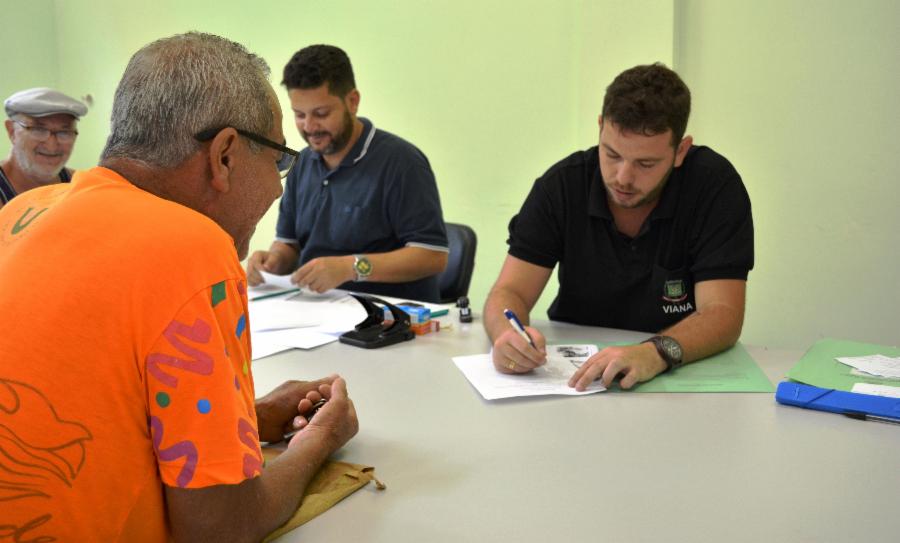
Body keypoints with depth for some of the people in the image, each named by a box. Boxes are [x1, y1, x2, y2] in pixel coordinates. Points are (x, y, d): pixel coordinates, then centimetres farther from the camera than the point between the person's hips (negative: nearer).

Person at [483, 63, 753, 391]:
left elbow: (723, 314, -18)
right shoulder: (562, 184, -7)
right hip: (573, 378, 2)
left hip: (685, 379, -1)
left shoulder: (716, 185, -13)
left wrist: (657, 352, -38)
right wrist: (506, 333, -32)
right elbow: (510, 292, -8)